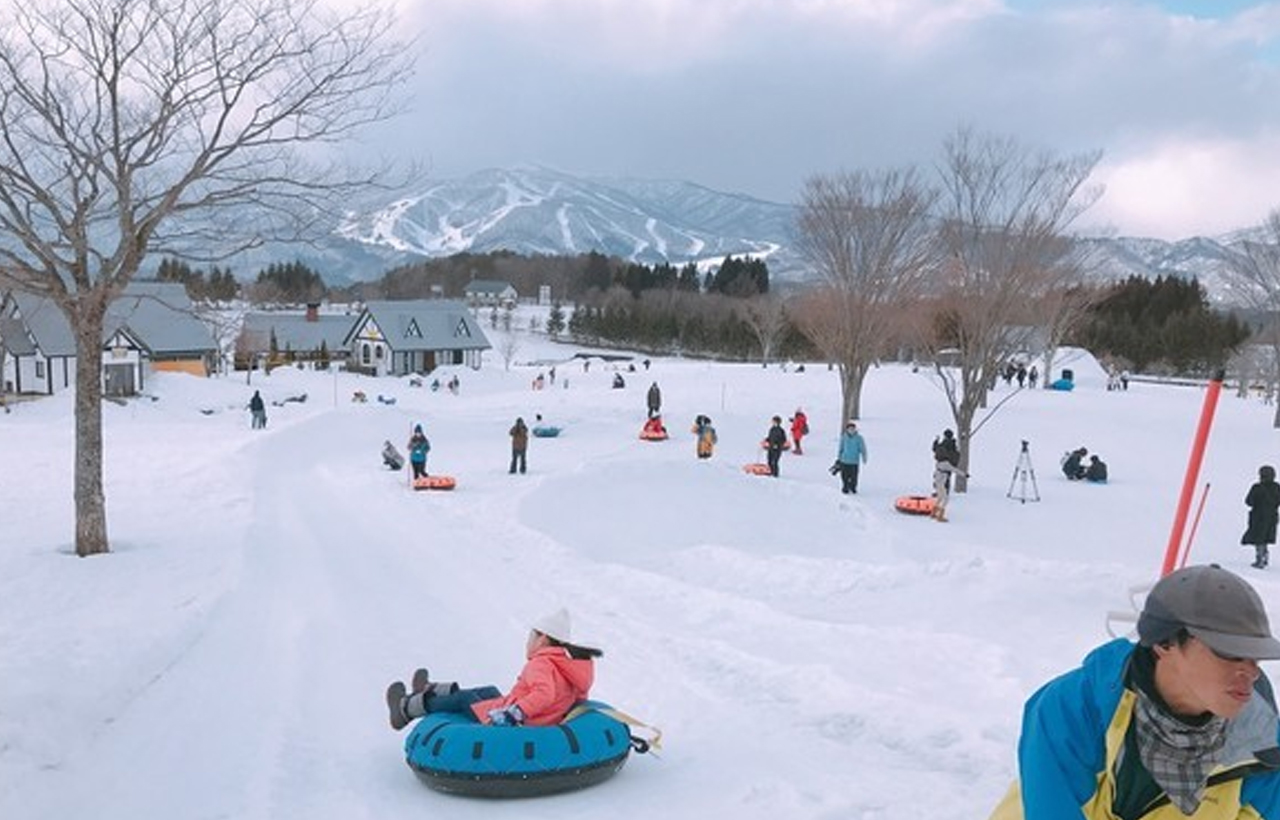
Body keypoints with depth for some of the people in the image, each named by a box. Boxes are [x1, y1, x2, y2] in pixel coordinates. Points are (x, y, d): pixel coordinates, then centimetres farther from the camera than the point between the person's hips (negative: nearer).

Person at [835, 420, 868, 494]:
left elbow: (863, 448, -1)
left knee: (854, 477, 2)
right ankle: (845, 488, 23)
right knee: (845, 476, 4)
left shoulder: (858, 438, -7)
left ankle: (853, 488, 24)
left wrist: (864, 458, -5)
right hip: (844, 461, 1)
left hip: (854, 461, -1)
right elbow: (841, 448, 8)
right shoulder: (844, 437, -2)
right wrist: (838, 458, 14)